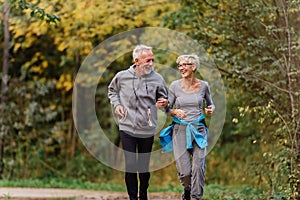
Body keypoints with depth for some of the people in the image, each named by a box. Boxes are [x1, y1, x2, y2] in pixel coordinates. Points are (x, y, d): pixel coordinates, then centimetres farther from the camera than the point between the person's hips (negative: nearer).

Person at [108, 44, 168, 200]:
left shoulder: (157, 79, -2)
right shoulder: (121, 76, -2)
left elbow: (163, 99, 10)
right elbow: (112, 91, 19)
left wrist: (164, 104, -13)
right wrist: (116, 104, 2)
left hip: (147, 129, 1)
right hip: (127, 128, -1)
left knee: (144, 166, 9)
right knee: (130, 165, -5)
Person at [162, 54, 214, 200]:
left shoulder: (203, 86, 3)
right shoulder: (175, 86, 0)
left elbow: (210, 104, 19)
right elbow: (167, 109, 5)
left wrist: (210, 110, -3)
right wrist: (175, 112, -16)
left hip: (198, 129, 1)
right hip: (180, 130, -1)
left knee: (198, 167, -10)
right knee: (184, 172, -6)